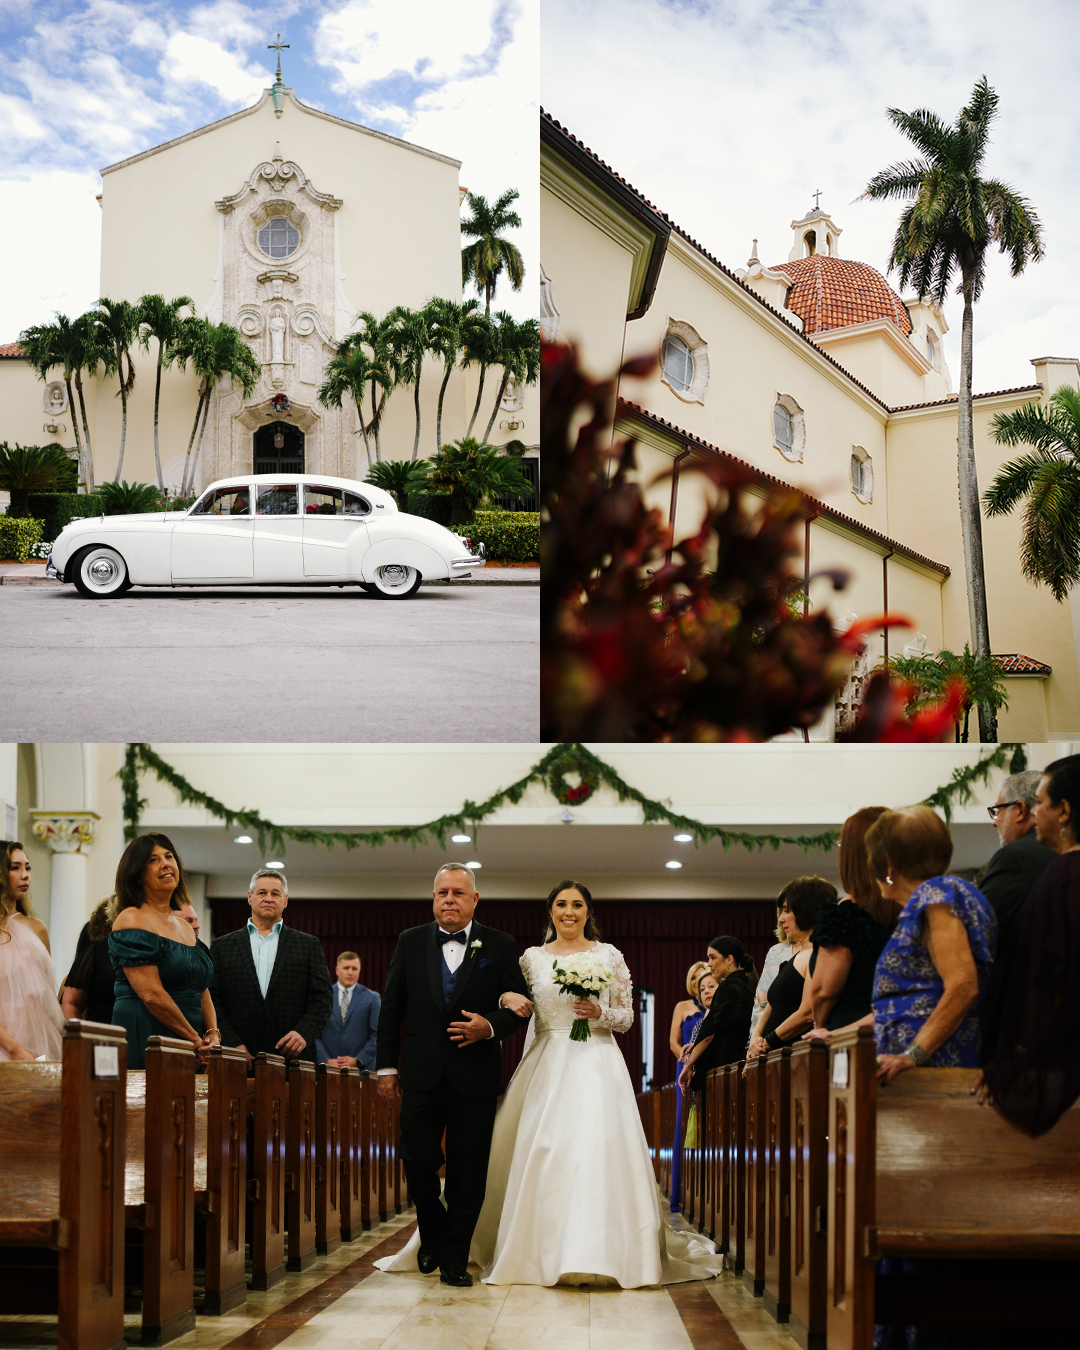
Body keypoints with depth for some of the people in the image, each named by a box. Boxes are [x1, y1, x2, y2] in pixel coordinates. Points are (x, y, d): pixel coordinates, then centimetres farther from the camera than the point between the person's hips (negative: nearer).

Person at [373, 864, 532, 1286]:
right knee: (418, 1160, -2)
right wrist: (386, 1065, 5)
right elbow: (391, 1009, 9)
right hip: (422, 1073, 1)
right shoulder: (411, 943, 7)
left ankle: (454, 1257, 13)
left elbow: (519, 1006, 5)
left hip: (475, 1075, -1)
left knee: (467, 1171, 2)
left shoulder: (499, 946, 3)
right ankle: (432, 1236, 24)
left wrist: (490, 1027, -14)